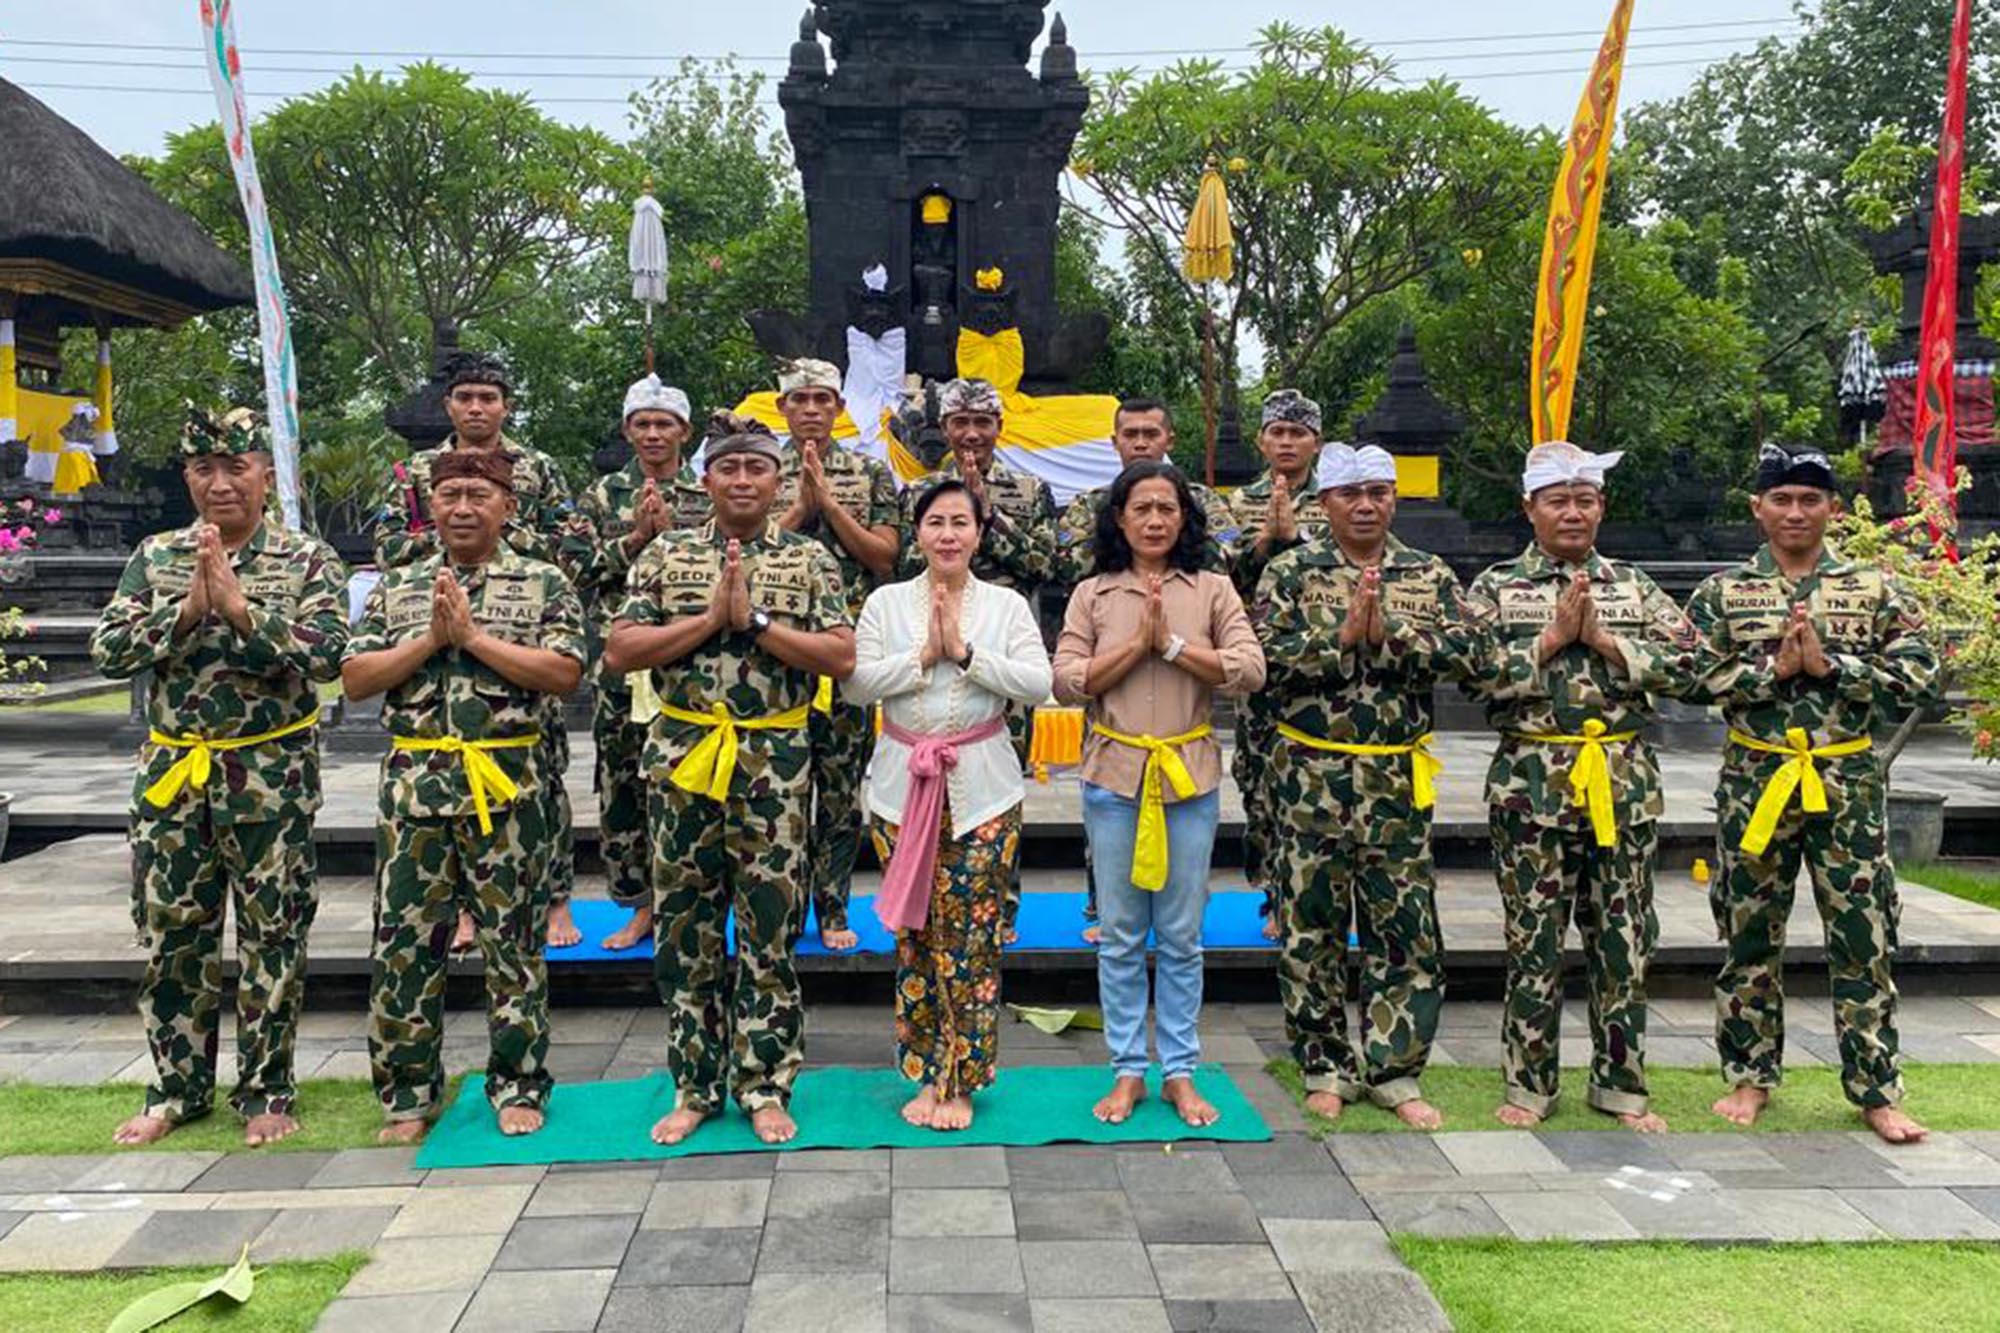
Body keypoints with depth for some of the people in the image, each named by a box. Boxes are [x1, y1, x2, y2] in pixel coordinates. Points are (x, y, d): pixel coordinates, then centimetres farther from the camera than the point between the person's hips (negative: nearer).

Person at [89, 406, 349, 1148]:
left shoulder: (308, 559, -4)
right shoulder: (156, 557, 7)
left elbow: (327, 655, -17)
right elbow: (106, 651, -2)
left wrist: (240, 605, -23)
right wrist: (187, 610, -15)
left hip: (271, 775, -3)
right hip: (170, 773, 4)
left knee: (272, 936, 4)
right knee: (171, 935, 11)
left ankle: (267, 1091, 17)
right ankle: (178, 1088, 26)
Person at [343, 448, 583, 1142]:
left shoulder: (544, 584, 2)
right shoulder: (397, 585, 12)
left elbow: (564, 673, -12)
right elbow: (354, 679, 4)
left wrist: (473, 636, -13)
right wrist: (429, 639, -9)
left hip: (508, 783, -3)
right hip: (413, 782, 3)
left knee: (513, 941, 5)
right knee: (404, 942, 7)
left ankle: (518, 1086, 19)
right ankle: (408, 1093, 22)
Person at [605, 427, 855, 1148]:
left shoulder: (810, 560, 4)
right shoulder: (666, 554, 7)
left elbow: (842, 657, -7)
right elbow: (619, 651, -2)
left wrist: (757, 620, -15)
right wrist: (710, 618, -12)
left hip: (776, 763, -1)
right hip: (682, 756, 1)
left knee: (770, 931, 4)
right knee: (685, 927, 8)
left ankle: (765, 1087, 18)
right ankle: (694, 1086, 22)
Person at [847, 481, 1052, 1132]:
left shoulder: (1007, 605, 4)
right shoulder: (885, 602, 6)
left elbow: (1038, 683, -8)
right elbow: (854, 684, -4)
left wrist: (965, 652, -14)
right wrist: (922, 654, -12)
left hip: (982, 789, -1)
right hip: (903, 785, 1)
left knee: (971, 937, 0)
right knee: (914, 934, 6)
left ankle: (961, 1082, 13)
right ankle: (926, 1074, 19)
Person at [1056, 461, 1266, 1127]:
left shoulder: (1213, 590, 4)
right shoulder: (1092, 594, 4)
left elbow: (1250, 671, -7)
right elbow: (1066, 682, -5)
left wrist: (1173, 644, -13)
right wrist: (1138, 642, -13)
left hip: (1189, 775, 0)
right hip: (1114, 775, 0)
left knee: (1181, 938, 8)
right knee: (1120, 938, 8)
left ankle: (1180, 1071, 21)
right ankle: (1128, 1070, 20)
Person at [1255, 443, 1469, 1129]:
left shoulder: (1430, 575, 8)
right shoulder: (1290, 571, 2)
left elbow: (1460, 650, -6)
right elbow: (1268, 654, -11)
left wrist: (1388, 632, -17)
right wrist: (1343, 636, -18)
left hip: (1397, 778, 2)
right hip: (1310, 774, -1)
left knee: (1405, 926, 5)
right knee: (1310, 924, 5)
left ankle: (1392, 1069, 19)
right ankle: (1325, 1066, 21)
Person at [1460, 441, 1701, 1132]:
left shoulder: (1634, 585, 11)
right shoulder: (1496, 587, 4)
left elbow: (1682, 665, 1)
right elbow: (1476, 674, -9)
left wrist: (1604, 640, -9)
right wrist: (1550, 639, -13)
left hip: (1625, 781, 3)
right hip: (1531, 781, -2)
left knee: (1624, 937, 8)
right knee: (1533, 938, 3)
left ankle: (1619, 1081, 22)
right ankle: (1530, 1082, 16)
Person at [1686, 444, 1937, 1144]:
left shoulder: (1876, 589, 4)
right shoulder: (1723, 591, 3)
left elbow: (1917, 677, -4)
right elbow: (1694, 677, -6)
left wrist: (1829, 664, -14)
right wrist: (1773, 668, -15)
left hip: (1849, 783, 0)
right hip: (1754, 780, 0)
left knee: (1862, 941, 4)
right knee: (1749, 939, 8)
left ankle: (1876, 1090, 17)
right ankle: (1750, 1078, 21)